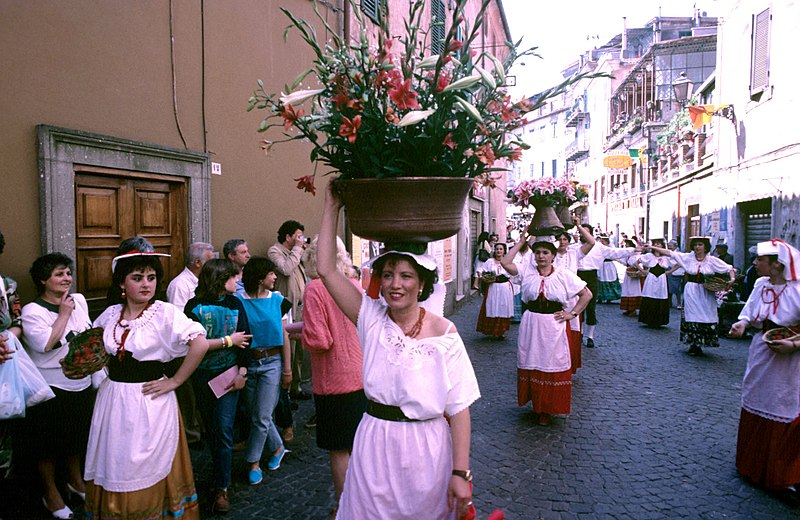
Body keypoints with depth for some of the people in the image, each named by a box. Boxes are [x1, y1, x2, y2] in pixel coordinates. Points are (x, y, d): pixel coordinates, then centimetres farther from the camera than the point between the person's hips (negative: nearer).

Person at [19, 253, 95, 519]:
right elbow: (45, 344, -28)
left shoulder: (79, 300, 1)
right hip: (51, 387, -5)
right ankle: (51, 493, 29)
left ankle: (75, 480, 42)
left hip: (81, 384, 6)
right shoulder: (32, 311, -15)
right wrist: (64, 313, -21)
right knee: (49, 441, 10)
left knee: (77, 436, 21)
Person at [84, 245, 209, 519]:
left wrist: (174, 381, -18)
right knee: (113, 468, 16)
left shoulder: (165, 313, -13)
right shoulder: (111, 314, 3)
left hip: (149, 401, -5)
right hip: (113, 401, 5)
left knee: (146, 472, 7)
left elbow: (200, 344, -24)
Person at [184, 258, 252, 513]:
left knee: (224, 430, -6)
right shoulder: (194, 306, -7)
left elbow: (244, 339, 0)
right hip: (202, 375, 0)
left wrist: (242, 371, -6)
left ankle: (221, 488, 2)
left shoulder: (234, 303, 0)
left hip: (229, 374, 0)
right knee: (210, 427, 15)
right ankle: (221, 470, 36)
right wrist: (228, 341, -14)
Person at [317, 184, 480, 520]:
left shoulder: (444, 333, -10)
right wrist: (332, 207, -11)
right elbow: (326, 270, -9)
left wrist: (461, 473, -13)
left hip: (426, 450, -2)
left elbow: (459, 408, -10)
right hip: (374, 445, 3)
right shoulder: (372, 318, -2)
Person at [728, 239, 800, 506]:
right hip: (760, 357, 6)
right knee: (754, 409, 17)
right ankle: (752, 465, 36)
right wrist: (742, 324, -10)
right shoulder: (761, 284, -3)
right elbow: (750, 312, 9)